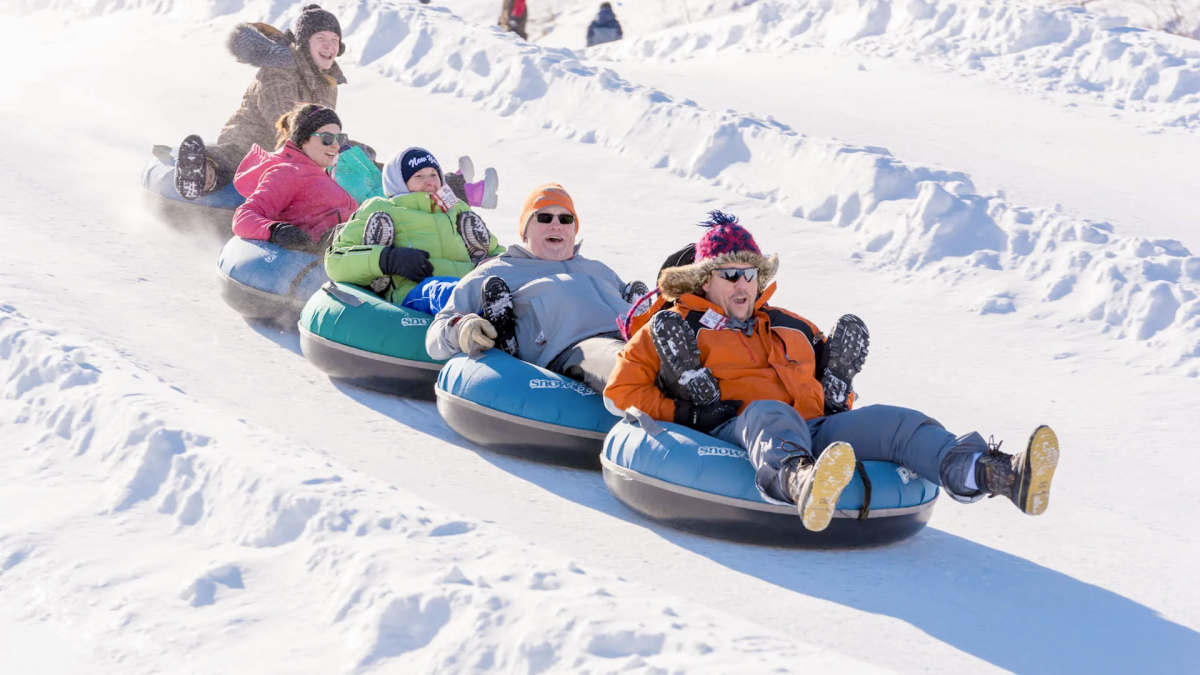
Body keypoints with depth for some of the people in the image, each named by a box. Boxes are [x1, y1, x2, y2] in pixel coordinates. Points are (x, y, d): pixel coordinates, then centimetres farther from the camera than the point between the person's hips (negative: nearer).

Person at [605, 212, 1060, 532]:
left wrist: (839, 374, 12)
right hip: (734, 432, -5)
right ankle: (800, 483, -81)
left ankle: (1003, 476, -46)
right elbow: (621, 390, 9)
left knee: (891, 421, -21)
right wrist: (684, 413, -4)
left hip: (813, 431, 5)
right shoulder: (675, 329, 17)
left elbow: (822, 398, 35)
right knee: (771, 414, -41)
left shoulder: (791, 328, 32)